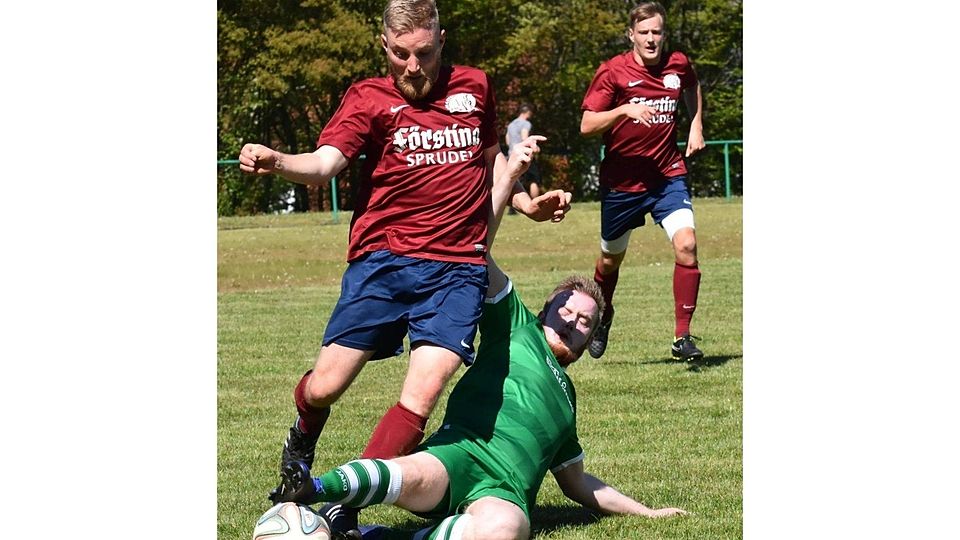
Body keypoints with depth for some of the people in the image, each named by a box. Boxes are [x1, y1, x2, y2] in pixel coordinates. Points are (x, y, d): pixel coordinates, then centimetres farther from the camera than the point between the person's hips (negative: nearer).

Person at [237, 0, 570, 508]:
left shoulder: (474, 86, 13)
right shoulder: (369, 98, 2)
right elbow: (323, 164, -14)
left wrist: (525, 202, 20)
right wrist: (276, 162, -34)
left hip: (458, 269, 2)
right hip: (383, 260, -2)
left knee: (423, 392, -16)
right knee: (324, 387, -5)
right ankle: (302, 440, 32)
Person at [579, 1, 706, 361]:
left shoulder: (678, 65, 1)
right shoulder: (613, 72, -11)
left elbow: (692, 88, 26)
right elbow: (587, 125, -15)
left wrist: (696, 126, 13)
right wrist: (625, 109, -28)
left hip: (668, 175, 1)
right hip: (621, 180, -1)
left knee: (686, 244, -20)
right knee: (611, 258, 14)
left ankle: (682, 338, -14)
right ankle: (602, 317, 45)